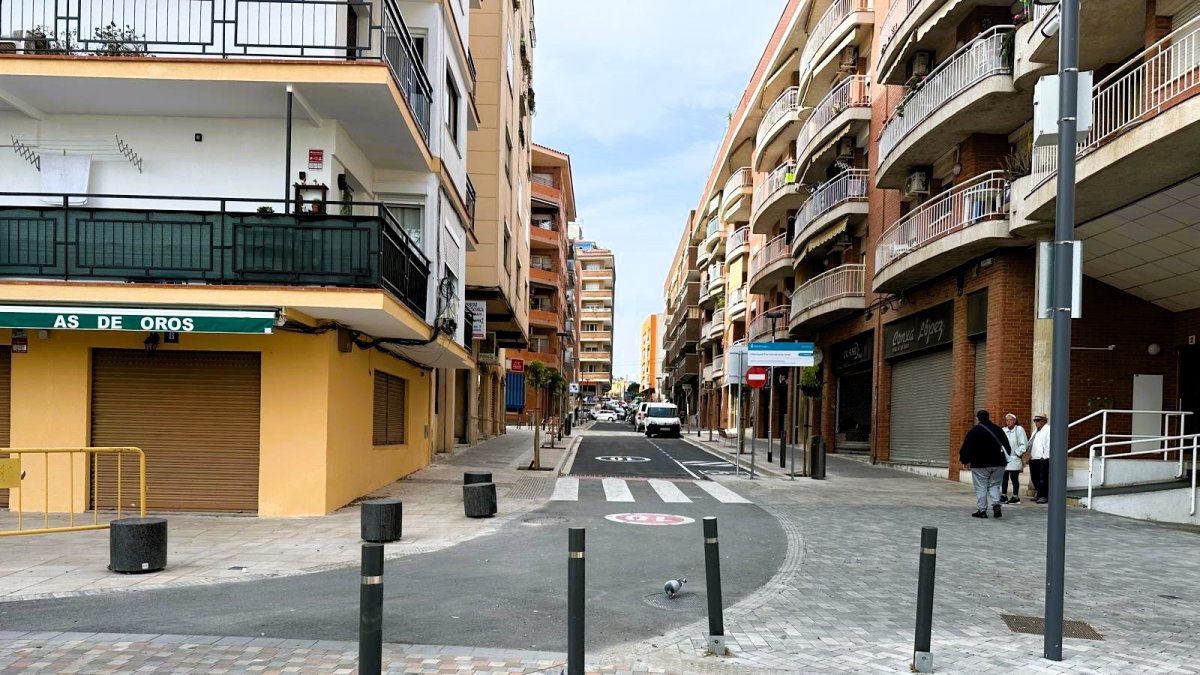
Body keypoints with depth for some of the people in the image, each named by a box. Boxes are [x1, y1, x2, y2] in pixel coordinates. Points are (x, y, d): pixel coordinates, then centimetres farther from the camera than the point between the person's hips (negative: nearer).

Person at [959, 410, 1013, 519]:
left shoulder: (974, 431, -6)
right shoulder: (998, 429, 7)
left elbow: (966, 447, -5)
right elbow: (1007, 446, 14)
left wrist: (965, 461, 7)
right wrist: (1004, 458, 26)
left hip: (980, 465, -4)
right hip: (998, 463, 4)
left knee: (981, 488, 2)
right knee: (994, 485, 14)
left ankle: (981, 510, 2)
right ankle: (996, 504, -6)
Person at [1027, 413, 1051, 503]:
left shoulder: (1048, 430, -6)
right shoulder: (1035, 430, 22)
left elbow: (1049, 445, -13)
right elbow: (1030, 444, 25)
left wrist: (1044, 457, -15)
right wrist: (1029, 454, 14)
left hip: (1043, 459, -9)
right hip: (1033, 459, 9)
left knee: (1043, 478, -6)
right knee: (1034, 478, 11)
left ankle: (1043, 496, 0)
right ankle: (1039, 495, 20)